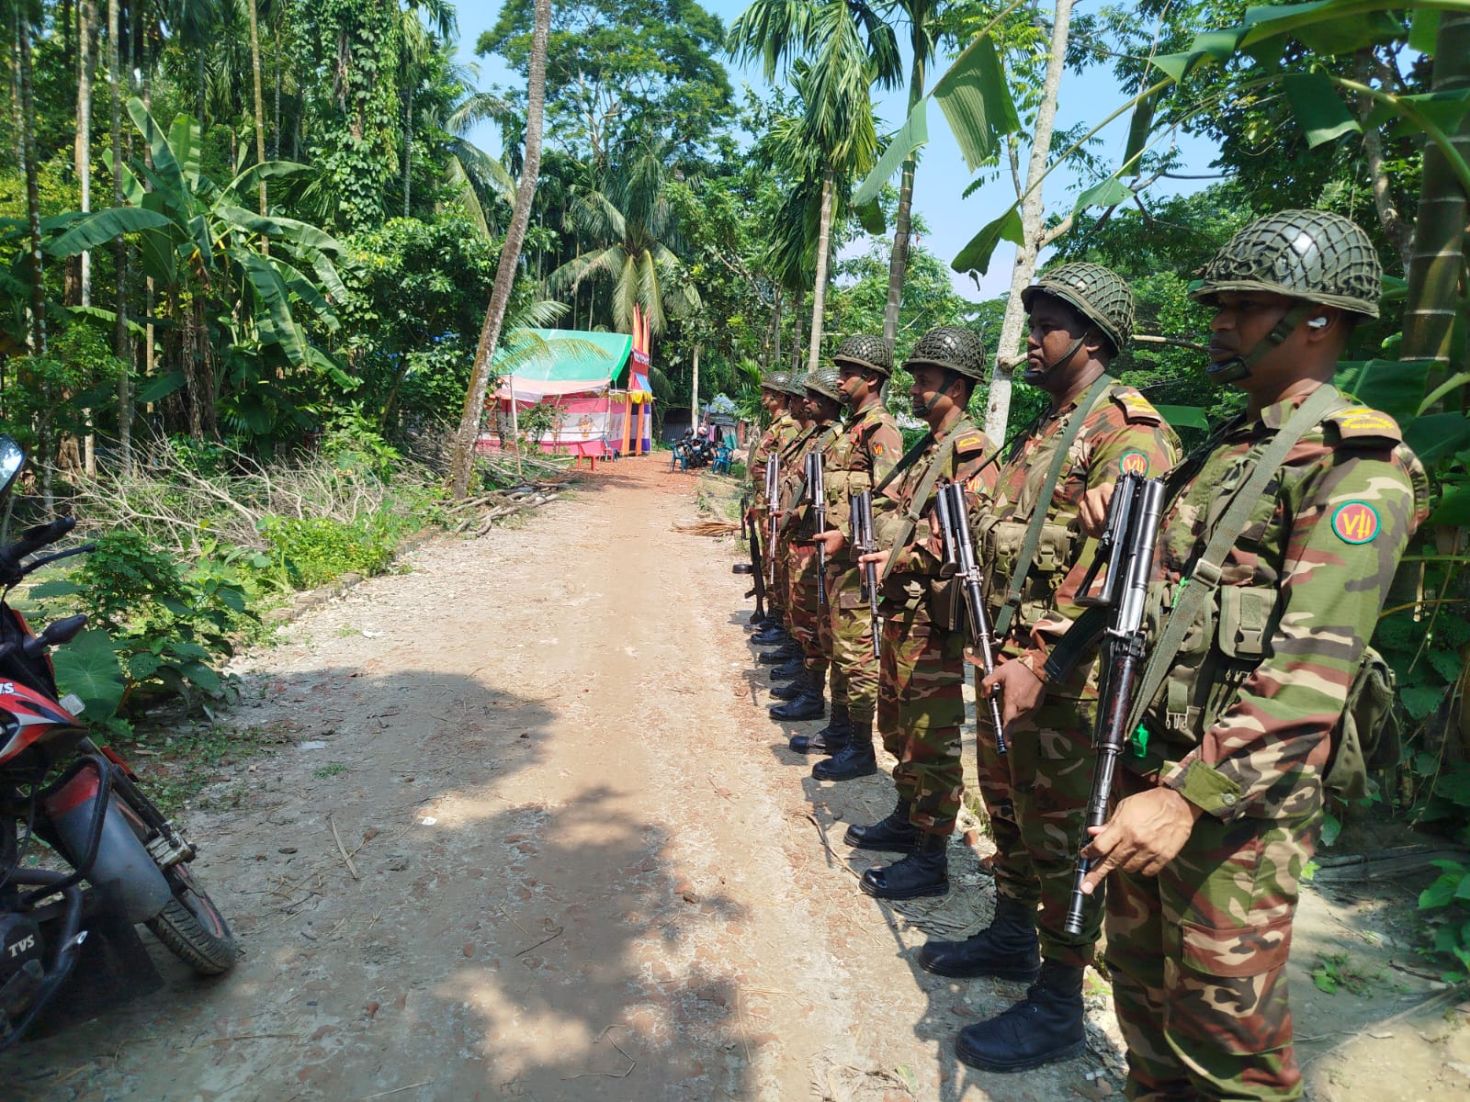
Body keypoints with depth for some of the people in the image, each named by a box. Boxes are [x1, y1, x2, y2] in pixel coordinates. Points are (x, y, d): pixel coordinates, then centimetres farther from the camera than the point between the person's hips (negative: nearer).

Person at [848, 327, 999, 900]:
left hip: (933, 616, -10)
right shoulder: (923, 449, 17)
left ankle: (929, 859, 10)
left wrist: (902, 558, -25)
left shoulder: (971, 453, -13)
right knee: (897, 724, 20)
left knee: (931, 737, -1)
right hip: (899, 609, 10)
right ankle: (906, 819, 37)